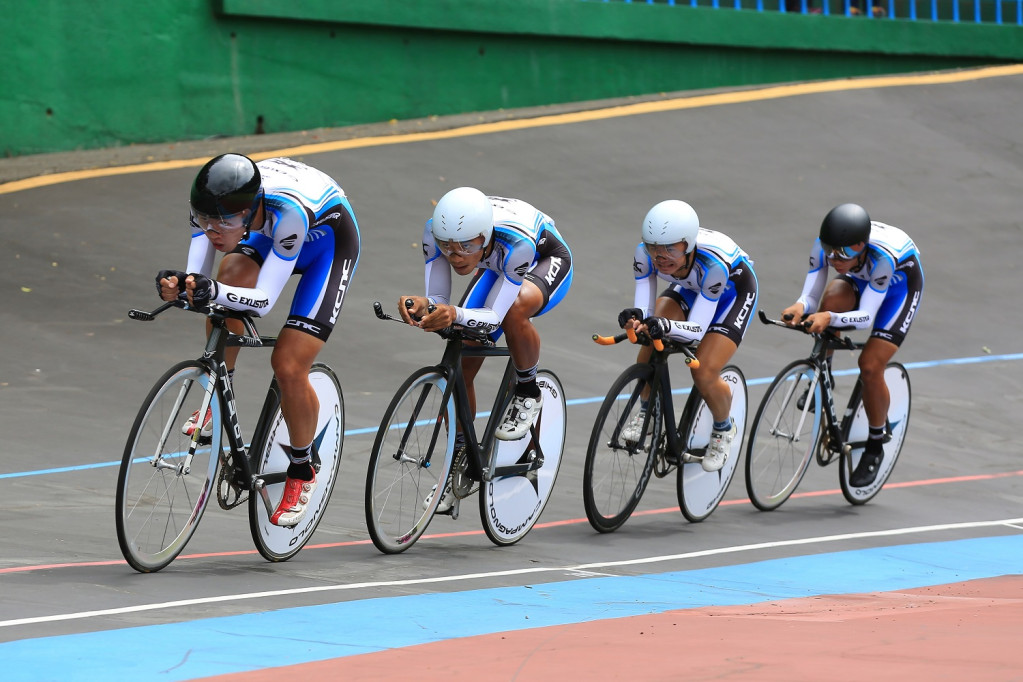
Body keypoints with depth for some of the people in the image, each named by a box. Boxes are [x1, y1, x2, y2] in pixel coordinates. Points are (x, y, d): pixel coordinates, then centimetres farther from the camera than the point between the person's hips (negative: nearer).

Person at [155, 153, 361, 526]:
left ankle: (302, 472, 10)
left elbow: (264, 300, -41)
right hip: (270, 232, 5)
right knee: (229, 276, -28)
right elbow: (197, 278, -23)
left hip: (329, 239, -5)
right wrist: (178, 285, -47)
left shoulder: (287, 211, -43)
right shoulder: (211, 207, -29)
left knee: (288, 364, -15)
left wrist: (214, 292, -59)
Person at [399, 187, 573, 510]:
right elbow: (438, 300, -25)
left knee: (514, 309, -38)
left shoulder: (515, 241, -42)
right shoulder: (436, 231, -31)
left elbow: (495, 316, -40)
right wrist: (421, 305, -48)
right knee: (461, 364, -5)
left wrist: (455, 315, -59)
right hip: (496, 266, 5)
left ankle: (528, 394, -12)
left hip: (548, 262, -5)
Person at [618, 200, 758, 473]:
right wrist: (635, 318, -49)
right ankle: (646, 412, 4)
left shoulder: (713, 262, -42)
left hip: (735, 289, -5)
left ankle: (723, 429, 13)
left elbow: (698, 328, -38)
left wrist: (667, 327, -57)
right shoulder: (645, 253, -30)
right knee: (650, 337, -21)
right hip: (688, 287, 5)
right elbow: (645, 309, -25)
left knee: (704, 374, -19)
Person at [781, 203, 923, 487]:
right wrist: (800, 307, -48)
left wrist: (831, 318, -56)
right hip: (859, 280, 4)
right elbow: (811, 295, -25)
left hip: (901, 281, -4)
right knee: (833, 298, -32)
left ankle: (875, 447, 6)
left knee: (870, 367, -17)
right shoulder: (823, 246, -30)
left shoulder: (882, 256, -42)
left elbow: (866, 316, -39)